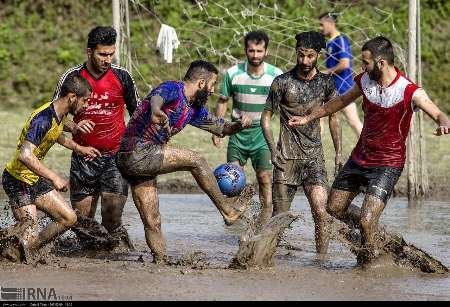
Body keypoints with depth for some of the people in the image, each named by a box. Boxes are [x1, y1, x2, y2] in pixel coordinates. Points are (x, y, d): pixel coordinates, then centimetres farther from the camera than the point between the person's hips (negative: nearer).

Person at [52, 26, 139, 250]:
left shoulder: (122, 76, 0)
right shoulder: (72, 77, -2)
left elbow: (137, 112, 13)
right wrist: (74, 127, -17)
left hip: (115, 156, -1)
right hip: (83, 157, 1)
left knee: (112, 219, -14)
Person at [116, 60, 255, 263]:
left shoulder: (194, 109, 18)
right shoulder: (173, 89, -10)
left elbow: (221, 128, 28)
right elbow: (156, 97, -34)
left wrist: (240, 124, 5)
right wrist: (156, 111, -58)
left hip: (140, 162, 10)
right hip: (136, 153, -10)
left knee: (152, 223, 5)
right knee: (196, 161, -9)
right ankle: (227, 209, 1)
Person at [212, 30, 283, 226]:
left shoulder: (276, 75, -8)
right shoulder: (233, 74, -6)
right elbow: (222, 101, 6)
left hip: (263, 132, -2)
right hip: (238, 131, 2)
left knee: (265, 177, -10)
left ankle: (264, 223, -6)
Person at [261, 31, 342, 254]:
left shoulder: (326, 83, 6)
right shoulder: (282, 82, -3)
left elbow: (333, 117, 17)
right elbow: (265, 117, 2)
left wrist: (338, 152, 12)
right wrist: (273, 150, -9)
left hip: (314, 156, 2)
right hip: (287, 157, -2)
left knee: (321, 213, -12)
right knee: (280, 215, 1)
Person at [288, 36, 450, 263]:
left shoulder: (409, 92, -21)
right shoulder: (365, 81, -3)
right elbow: (341, 101, 15)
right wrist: (308, 118, 22)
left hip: (387, 165, -7)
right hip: (359, 157, 7)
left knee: (366, 222, -18)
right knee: (334, 209, 15)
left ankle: (371, 256, 10)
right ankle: (371, 228, 40)